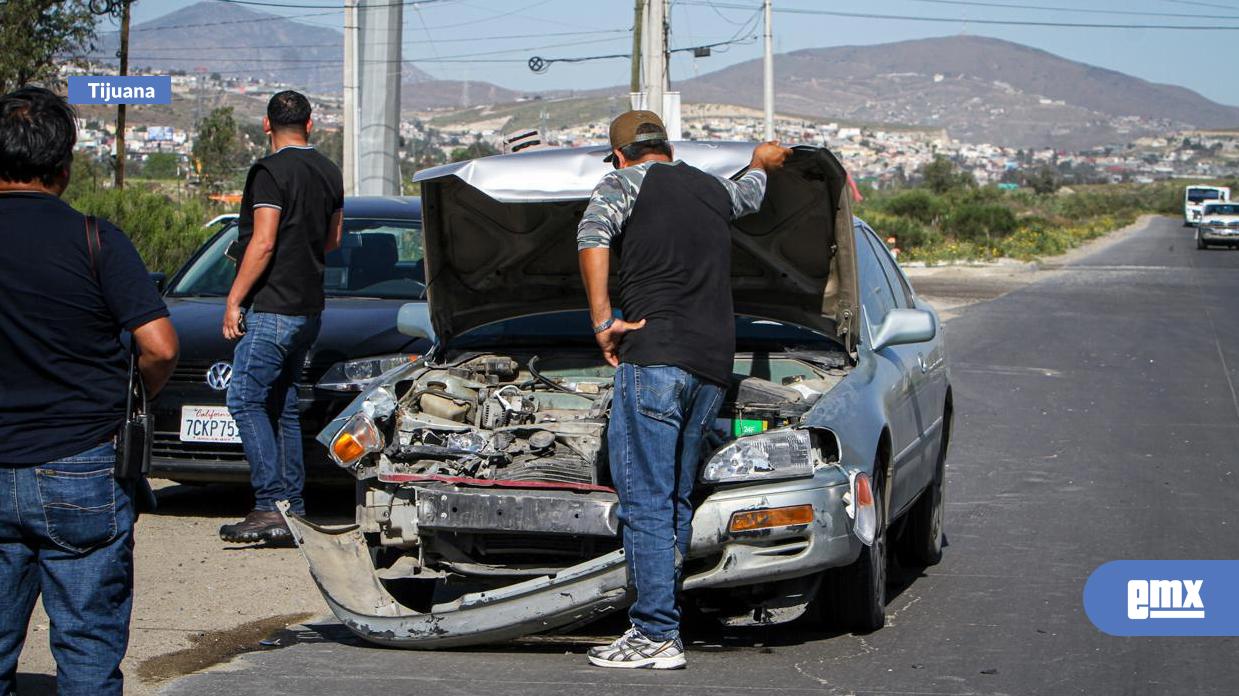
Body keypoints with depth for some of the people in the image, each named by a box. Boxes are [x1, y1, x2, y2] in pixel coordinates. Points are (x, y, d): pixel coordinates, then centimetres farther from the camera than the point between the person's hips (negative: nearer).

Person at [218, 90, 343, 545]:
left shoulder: (270, 172, -12)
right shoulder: (329, 172, 13)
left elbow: (263, 242, -18)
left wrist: (234, 299, -14)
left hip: (272, 307, -8)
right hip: (309, 307, 9)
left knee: (245, 401, -8)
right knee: (282, 405, 12)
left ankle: (272, 507, -16)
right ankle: (293, 507, 10)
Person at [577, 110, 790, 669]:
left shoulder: (626, 183, 4)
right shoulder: (715, 189, 23)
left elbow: (593, 238, -15)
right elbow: (751, 193, 47)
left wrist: (603, 322, -11)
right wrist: (762, 161, 69)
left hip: (656, 353, -7)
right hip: (716, 360, 7)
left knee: (646, 500, -6)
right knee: (675, 499, 13)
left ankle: (657, 637, -10)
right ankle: (658, 621, 14)